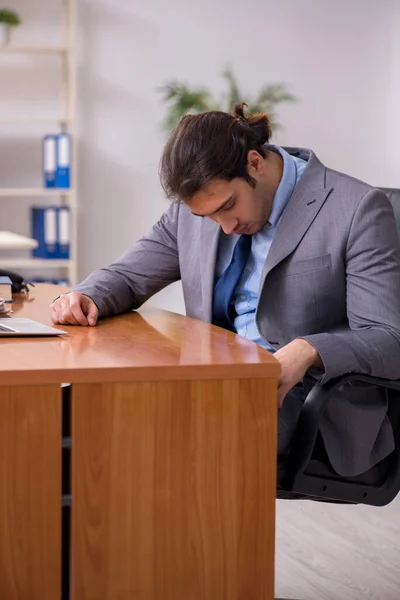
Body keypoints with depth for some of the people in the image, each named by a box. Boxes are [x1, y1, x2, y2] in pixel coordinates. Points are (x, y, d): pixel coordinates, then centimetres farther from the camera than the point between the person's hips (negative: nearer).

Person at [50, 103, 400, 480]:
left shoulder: (357, 209, -10)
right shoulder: (196, 207, 7)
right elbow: (128, 275, 18)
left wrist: (309, 352, -33)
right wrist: (85, 298, -6)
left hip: (305, 395, -5)